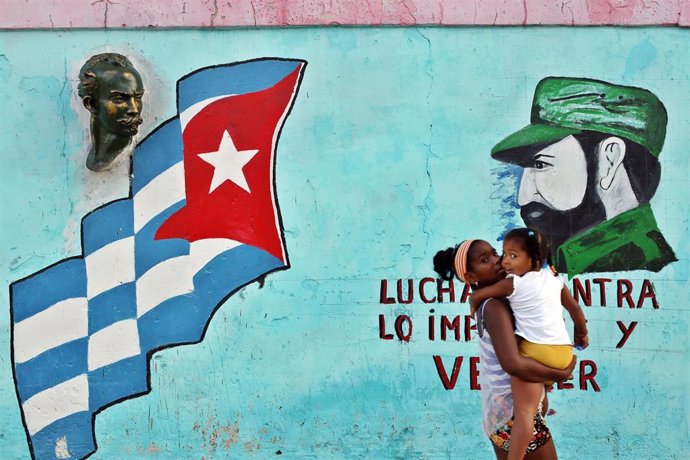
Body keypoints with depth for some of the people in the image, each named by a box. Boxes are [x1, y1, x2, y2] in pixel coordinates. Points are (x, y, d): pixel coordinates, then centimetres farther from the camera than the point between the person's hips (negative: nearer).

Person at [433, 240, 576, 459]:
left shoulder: (490, 302, 6)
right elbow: (513, 363, -33)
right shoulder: (494, 306, -21)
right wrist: (560, 374, -21)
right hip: (515, 410, -9)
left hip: (499, 409, 9)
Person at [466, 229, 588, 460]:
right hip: (564, 352, 6)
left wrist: (474, 309, 27)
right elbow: (574, 308, 25)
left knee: (524, 412, -12)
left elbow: (476, 296, 5)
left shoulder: (513, 284, 0)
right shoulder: (554, 279, 16)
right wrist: (582, 333, 41)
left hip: (535, 351, -6)